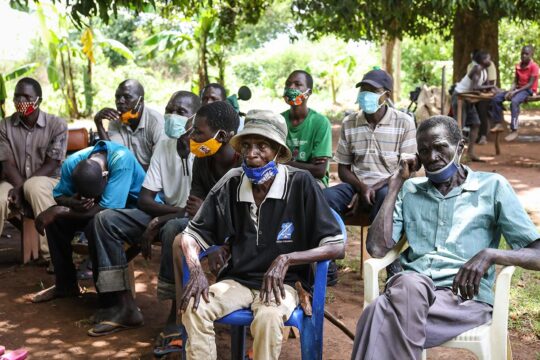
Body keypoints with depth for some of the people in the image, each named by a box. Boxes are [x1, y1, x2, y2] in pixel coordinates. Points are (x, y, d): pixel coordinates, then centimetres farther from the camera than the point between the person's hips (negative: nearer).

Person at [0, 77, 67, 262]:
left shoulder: (57, 125, -5)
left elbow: (51, 165, -10)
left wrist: (23, 187, -20)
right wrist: (20, 188, -22)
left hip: (48, 181, -2)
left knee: (35, 187, -38)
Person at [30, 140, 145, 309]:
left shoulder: (121, 160, -35)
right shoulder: (72, 163, -18)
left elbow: (108, 209, -37)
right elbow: (59, 195, -3)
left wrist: (59, 211, -30)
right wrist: (72, 203, -30)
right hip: (102, 205, 6)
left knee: (97, 224, -34)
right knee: (54, 218, -10)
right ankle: (65, 284, 7)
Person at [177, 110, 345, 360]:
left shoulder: (300, 184, -12)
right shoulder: (231, 185, -2)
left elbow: (336, 247, -13)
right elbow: (192, 235, 4)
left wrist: (287, 259, -26)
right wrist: (196, 271, -16)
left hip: (282, 282, -3)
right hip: (236, 280, 3)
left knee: (268, 317, -35)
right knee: (194, 308, -25)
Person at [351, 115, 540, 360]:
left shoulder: (493, 187, 10)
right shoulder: (409, 190, 20)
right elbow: (377, 249, 6)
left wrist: (489, 255, -18)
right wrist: (395, 184, 9)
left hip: (465, 296, -3)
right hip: (411, 290, 3)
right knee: (408, 284, -38)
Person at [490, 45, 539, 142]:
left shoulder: (534, 66, -13)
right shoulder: (518, 66, 7)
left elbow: (530, 84, -18)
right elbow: (515, 82, 6)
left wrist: (515, 92, -24)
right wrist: (510, 91, -13)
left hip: (528, 90, -7)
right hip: (518, 89, 8)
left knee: (514, 101, -37)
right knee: (496, 98, -8)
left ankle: (514, 131, -37)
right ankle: (498, 124, -6)